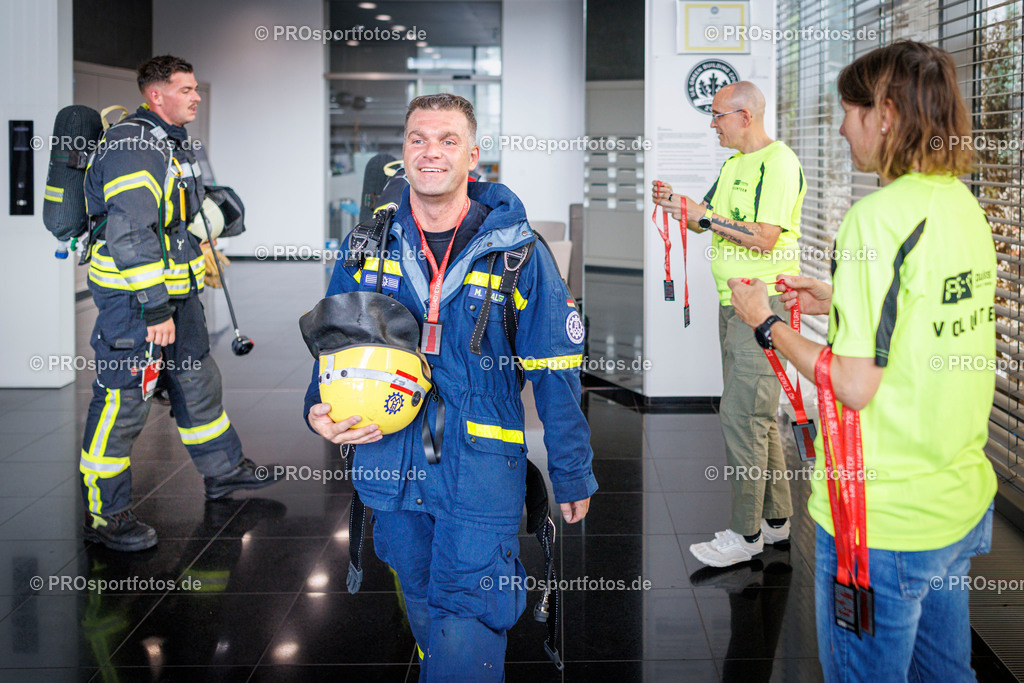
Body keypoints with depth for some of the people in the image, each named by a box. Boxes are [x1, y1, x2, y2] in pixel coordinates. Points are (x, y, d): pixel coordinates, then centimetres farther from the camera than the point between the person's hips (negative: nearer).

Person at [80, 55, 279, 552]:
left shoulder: (172, 142, 15)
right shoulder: (131, 148, -19)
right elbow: (130, 235, -27)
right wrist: (154, 309, -29)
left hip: (176, 291, 10)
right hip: (133, 295, -10)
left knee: (197, 383, 20)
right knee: (122, 402, -4)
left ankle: (222, 469, 37)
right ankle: (104, 515, 4)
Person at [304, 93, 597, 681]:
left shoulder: (518, 251, -8)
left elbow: (556, 374, -3)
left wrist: (573, 476, 1)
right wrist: (321, 409, -7)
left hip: (482, 471, -4)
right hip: (390, 457, 4)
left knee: (466, 633, -8)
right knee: (424, 611, 21)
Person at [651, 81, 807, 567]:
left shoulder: (779, 162, -12)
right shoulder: (734, 163, 17)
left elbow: (765, 237, -22)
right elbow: (705, 221, 20)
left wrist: (700, 212, -19)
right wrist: (675, 205, 1)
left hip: (764, 303, -10)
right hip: (733, 301, 10)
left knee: (743, 414, -9)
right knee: (756, 413, 13)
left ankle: (746, 533, -2)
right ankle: (775, 517, 23)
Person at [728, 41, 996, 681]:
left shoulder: (880, 214, -20)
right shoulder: (964, 203, 6)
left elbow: (854, 385, -21)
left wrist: (768, 323, -8)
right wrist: (838, 301, 15)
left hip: (883, 518, -8)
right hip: (962, 506, 8)